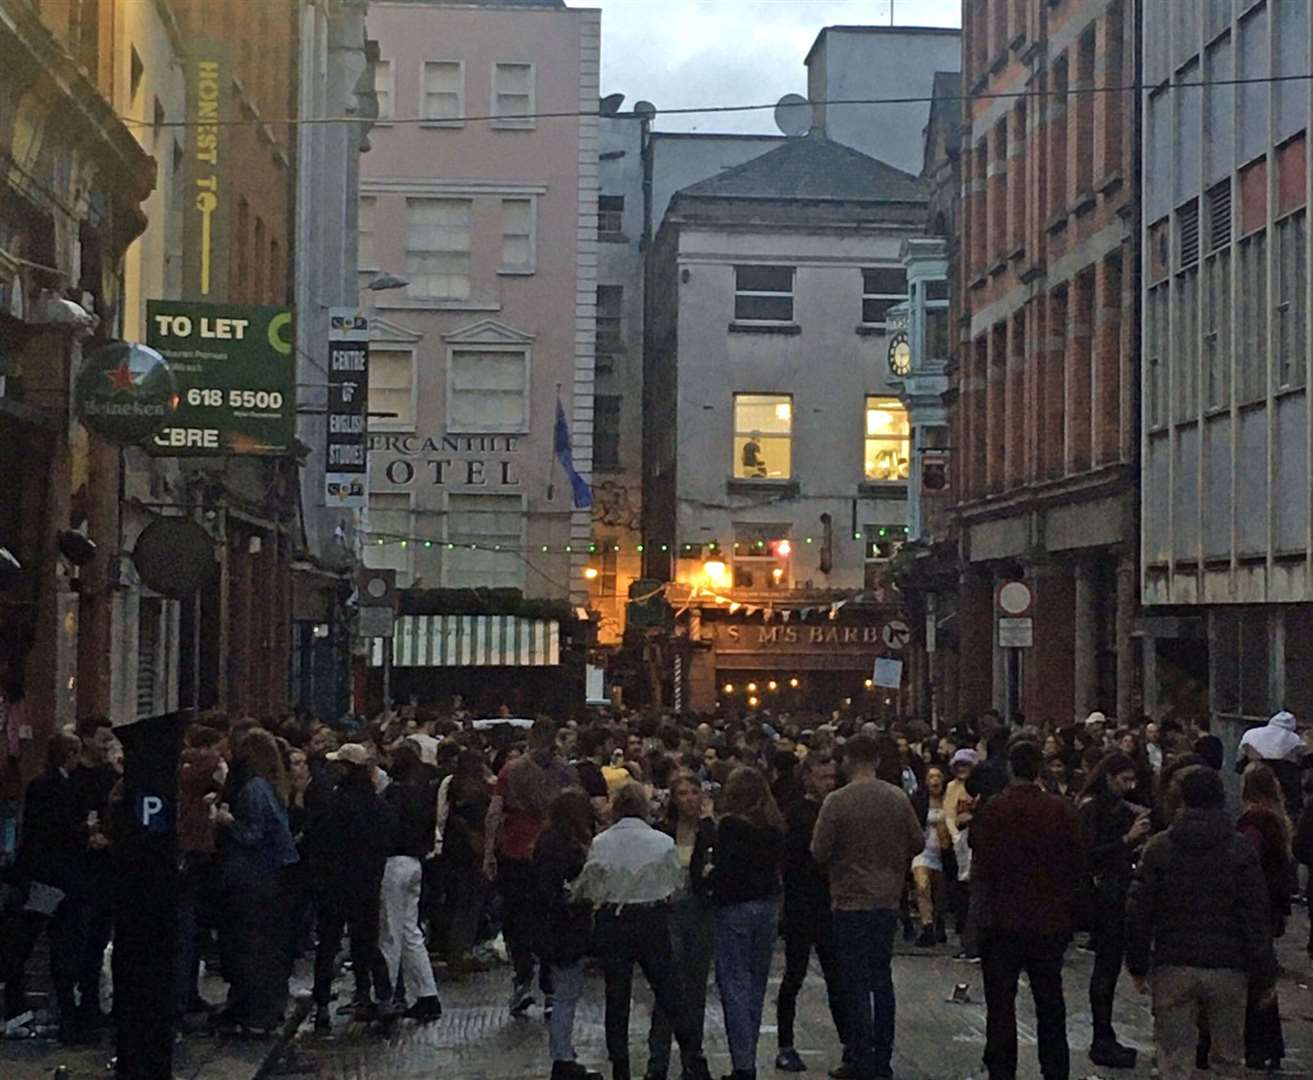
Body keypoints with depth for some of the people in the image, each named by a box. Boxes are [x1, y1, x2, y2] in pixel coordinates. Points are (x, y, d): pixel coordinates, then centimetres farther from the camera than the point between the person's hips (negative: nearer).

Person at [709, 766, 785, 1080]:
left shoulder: (730, 824, -14)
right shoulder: (774, 825, 4)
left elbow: (725, 869, -17)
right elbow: (776, 863, 9)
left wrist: (710, 882, 0)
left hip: (735, 906, -6)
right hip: (768, 906, 6)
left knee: (734, 986, -1)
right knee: (756, 984, 15)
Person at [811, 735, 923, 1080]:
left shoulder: (837, 801, -14)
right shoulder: (898, 798, -2)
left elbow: (819, 852, -13)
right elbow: (918, 843, 5)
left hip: (851, 902, -4)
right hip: (888, 900, 4)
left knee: (855, 982, 2)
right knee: (882, 979, 14)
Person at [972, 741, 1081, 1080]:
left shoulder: (993, 810, -11)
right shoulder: (1061, 810, -5)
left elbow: (982, 869, -10)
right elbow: (1075, 867, 1)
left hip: (1003, 922, -2)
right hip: (1051, 921, 3)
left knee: (1000, 1005, 5)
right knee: (1050, 1004, 14)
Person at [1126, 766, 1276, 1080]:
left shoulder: (1159, 848, 0)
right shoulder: (1241, 849, -1)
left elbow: (1138, 912, -1)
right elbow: (1256, 913, -4)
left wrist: (1138, 966, 7)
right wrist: (1263, 970, 1)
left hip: (1173, 965, 0)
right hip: (1227, 967, 0)